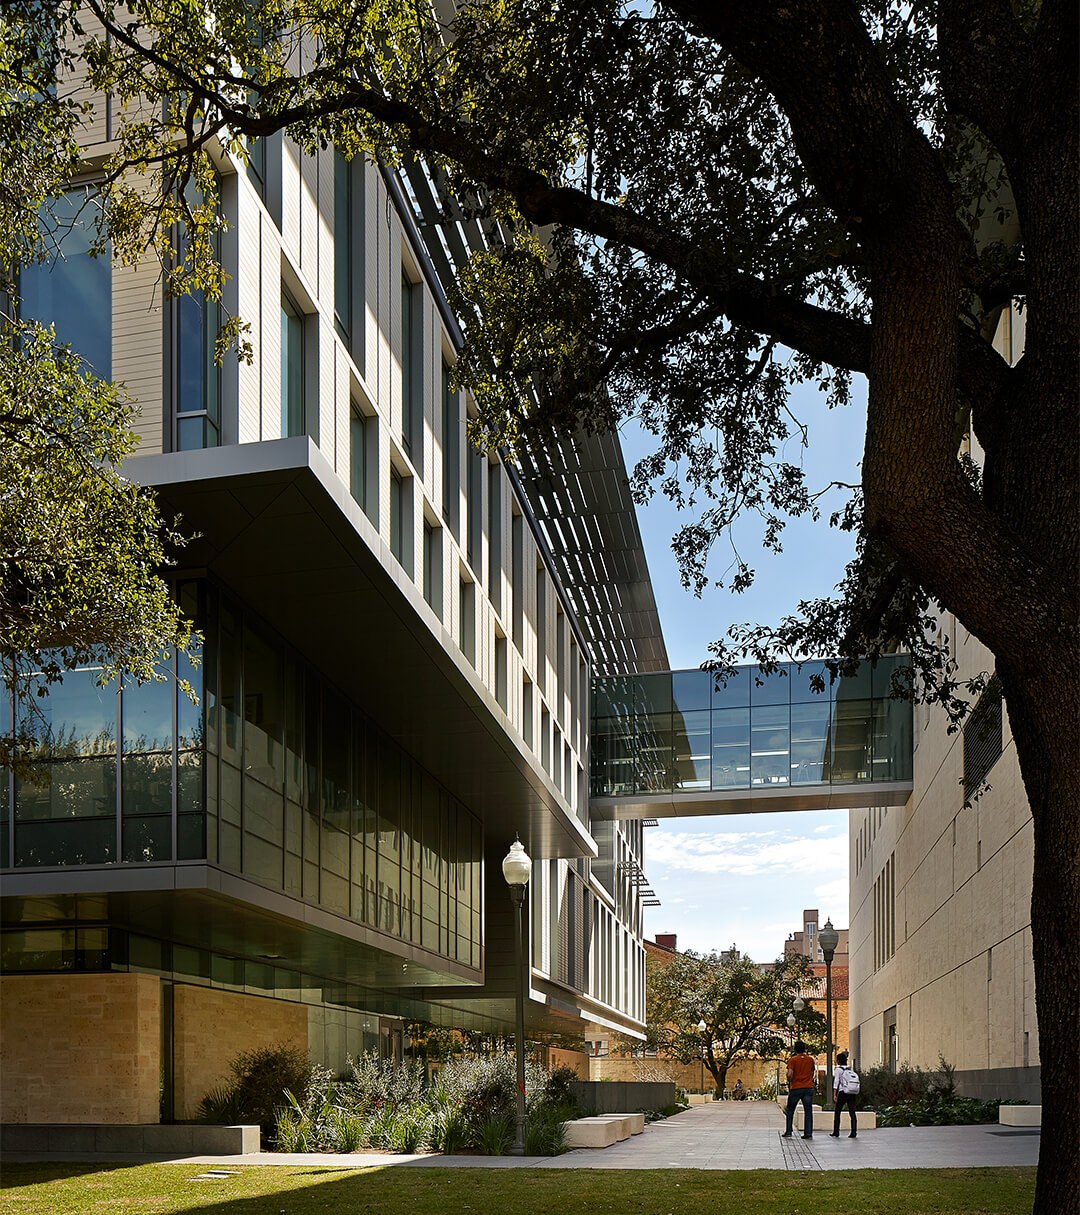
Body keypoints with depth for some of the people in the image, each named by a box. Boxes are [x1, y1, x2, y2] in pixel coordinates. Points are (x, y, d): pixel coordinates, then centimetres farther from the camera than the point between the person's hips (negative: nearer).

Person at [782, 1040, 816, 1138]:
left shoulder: (793, 1060, -7)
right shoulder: (810, 1060, 6)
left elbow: (790, 1074, -16)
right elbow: (812, 1073, 13)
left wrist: (790, 1082, 2)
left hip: (795, 1088, -2)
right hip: (808, 1088, 2)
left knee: (790, 1111, 11)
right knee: (808, 1111, 3)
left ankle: (788, 1132, 11)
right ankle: (808, 1133, -2)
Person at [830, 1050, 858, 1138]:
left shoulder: (838, 1069, -1)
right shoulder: (850, 1069, 14)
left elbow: (836, 1082, -7)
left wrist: (834, 1095, -8)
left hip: (843, 1092, -4)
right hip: (852, 1093, 4)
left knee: (837, 1112, 9)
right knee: (852, 1112, 1)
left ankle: (836, 1132, 14)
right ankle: (854, 1133, -6)